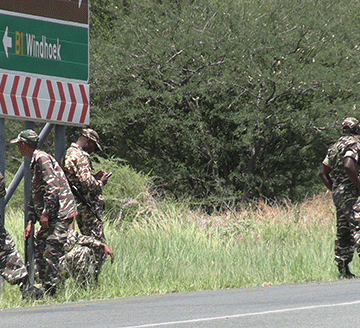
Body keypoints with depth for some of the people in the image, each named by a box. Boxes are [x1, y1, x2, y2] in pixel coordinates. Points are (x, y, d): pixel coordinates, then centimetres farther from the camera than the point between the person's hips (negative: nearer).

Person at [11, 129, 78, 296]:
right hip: (49, 217, 10)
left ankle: (51, 292, -13)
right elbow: (34, 196, 25)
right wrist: (31, 222, 18)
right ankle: (45, 288, 12)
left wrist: (45, 213, -19)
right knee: (39, 252, 9)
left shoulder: (42, 158, -11)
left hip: (60, 213, -10)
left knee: (51, 253, -13)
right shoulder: (34, 162, 21)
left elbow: (53, 187, -20)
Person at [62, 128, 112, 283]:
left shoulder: (68, 154, 16)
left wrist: (95, 177, 15)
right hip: (88, 207, -10)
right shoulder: (81, 157, -15)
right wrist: (101, 182, -4)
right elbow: (88, 184, -23)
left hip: (76, 205, 10)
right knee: (99, 245, -6)